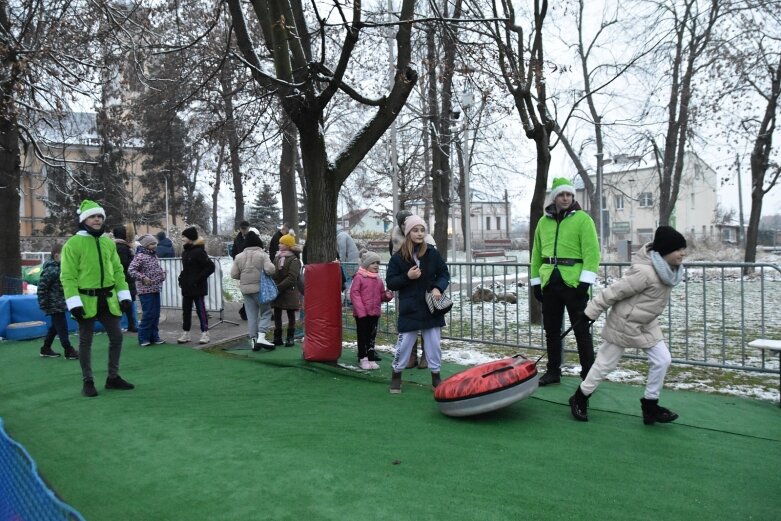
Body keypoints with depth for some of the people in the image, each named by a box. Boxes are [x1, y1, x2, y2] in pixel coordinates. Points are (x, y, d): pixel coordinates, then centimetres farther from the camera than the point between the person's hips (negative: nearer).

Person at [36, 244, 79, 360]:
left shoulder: (59, 267, 12)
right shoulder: (51, 270, -19)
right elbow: (41, 287, -20)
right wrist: (44, 304, -18)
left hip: (59, 303, 10)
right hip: (55, 305, -10)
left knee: (55, 326, 18)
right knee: (62, 328, -6)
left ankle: (46, 349, 29)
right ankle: (69, 351, -1)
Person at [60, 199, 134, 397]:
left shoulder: (108, 242, 9)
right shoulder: (73, 244, -9)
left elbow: (117, 270, 12)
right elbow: (68, 276, -12)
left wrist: (124, 295, 5)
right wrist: (74, 303, -18)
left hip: (107, 299, 5)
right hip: (86, 300, -5)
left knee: (116, 337, 8)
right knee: (86, 342, 6)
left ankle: (113, 377, 22)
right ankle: (87, 381, 17)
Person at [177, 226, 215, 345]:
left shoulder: (199, 251, -15)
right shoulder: (185, 252, 12)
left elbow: (210, 266, -19)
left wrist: (199, 279, -19)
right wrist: (182, 278, 11)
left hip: (197, 287, -8)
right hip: (186, 286, 8)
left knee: (200, 310, 0)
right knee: (186, 310, 11)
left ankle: (205, 333, 9)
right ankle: (185, 333, 20)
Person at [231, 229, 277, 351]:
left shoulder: (239, 256, 3)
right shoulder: (262, 255, -10)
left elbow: (234, 274, 2)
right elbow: (270, 270, -21)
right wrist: (272, 268, 0)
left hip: (245, 289, 4)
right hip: (260, 288, -4)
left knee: (251, 315, 10)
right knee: (266, 312, 5)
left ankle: (253, 339, 11)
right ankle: (261, 337, -9)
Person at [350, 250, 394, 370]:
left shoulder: (378, 279, 9)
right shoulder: (359, 277, -9)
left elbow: (381, 295, 17)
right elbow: (354, 294, -13)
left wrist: (387, 296, -7)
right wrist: (361, 310, -17)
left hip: (375, 312, 6)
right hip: (361, 313, -6)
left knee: (372, 336, 13)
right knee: (362, 336, 5)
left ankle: (371, 358, 22)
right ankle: (363, 359, 15)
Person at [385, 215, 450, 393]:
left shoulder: (433, 253, 0)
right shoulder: (398, 257, -5)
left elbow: (444, 274, 7)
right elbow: (390, 282, -2)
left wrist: (438, 288, -11)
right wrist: (407, 276, -18)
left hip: (431, 307, 2)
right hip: (409, 309, -2)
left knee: (434, 344, 8)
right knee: (404, 343, 4)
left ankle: (435, 377, 24)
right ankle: (396, 375, 24)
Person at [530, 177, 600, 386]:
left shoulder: (582, 219, -3)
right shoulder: (544, 222, 13)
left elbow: (591, 251, -10)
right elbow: (537, 253, 16)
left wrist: (585, 281, -17)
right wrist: (535, 281, 13)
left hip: (573, 283, -5)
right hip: (549, 283, 5)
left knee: (581, 330, 1)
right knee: (551, 330, 12)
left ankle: (588, 374, 10)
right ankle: (553, 371, 24)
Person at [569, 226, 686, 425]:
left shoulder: (666, 268, -5)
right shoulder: (645, 272, -32)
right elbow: (614, 291, -25)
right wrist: (591, 312, -17)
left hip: (646, 323, 8)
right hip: (624, 324, -8)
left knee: (662, 360, 2)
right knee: (605, 364, 5)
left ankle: (650, 405, 16)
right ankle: (580, 398, 25)